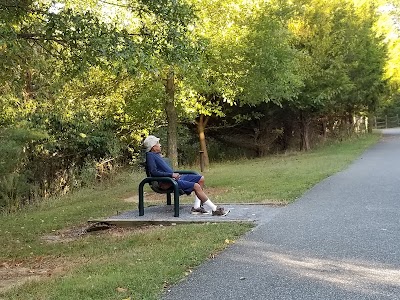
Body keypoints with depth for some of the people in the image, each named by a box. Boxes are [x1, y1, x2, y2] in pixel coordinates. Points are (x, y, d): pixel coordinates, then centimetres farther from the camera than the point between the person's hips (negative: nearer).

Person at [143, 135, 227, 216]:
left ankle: (196, 207, -2)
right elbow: (153, 172, -19)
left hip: (175, 177, 10)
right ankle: (214, 209, -18)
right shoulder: (150, 155, -7)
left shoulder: (157, 155, 21)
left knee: (201, 179, 5)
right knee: (196, 186, -23)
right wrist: (171, 174, -18)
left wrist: (175, 174, 9)